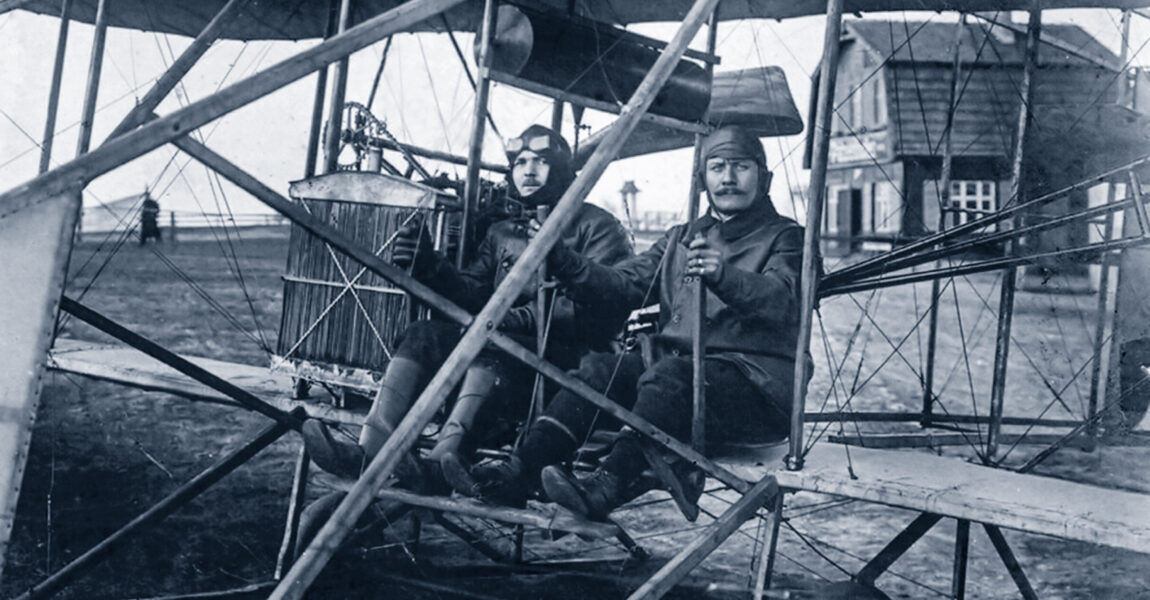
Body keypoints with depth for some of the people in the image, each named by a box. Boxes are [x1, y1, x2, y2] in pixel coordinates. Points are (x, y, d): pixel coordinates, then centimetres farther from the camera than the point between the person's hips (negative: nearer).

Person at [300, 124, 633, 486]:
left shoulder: (597, 228, 6)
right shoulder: (502, 233, 24)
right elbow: (475, 293, 10)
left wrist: (524, 318, -23)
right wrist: (432, 269, -9)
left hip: (568, 360, -5)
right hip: (507, 344, 6)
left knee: (489, 343, -35)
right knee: (424, 334, -19)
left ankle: (443, 461, -52)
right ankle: (371, 452, -35)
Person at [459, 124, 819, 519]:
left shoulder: (783, 238, 4)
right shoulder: (681, 239, 22)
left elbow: (781, 301, -18)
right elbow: (623, 285, 8)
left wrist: (724, 276, -39)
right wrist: (562, 261, -8)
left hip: (757, 385, -5)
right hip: (681, 368, 6)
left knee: (668, 374, -34)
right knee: (598, 368, -18)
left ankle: (607, 486, -49)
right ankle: (519, 471, -28)